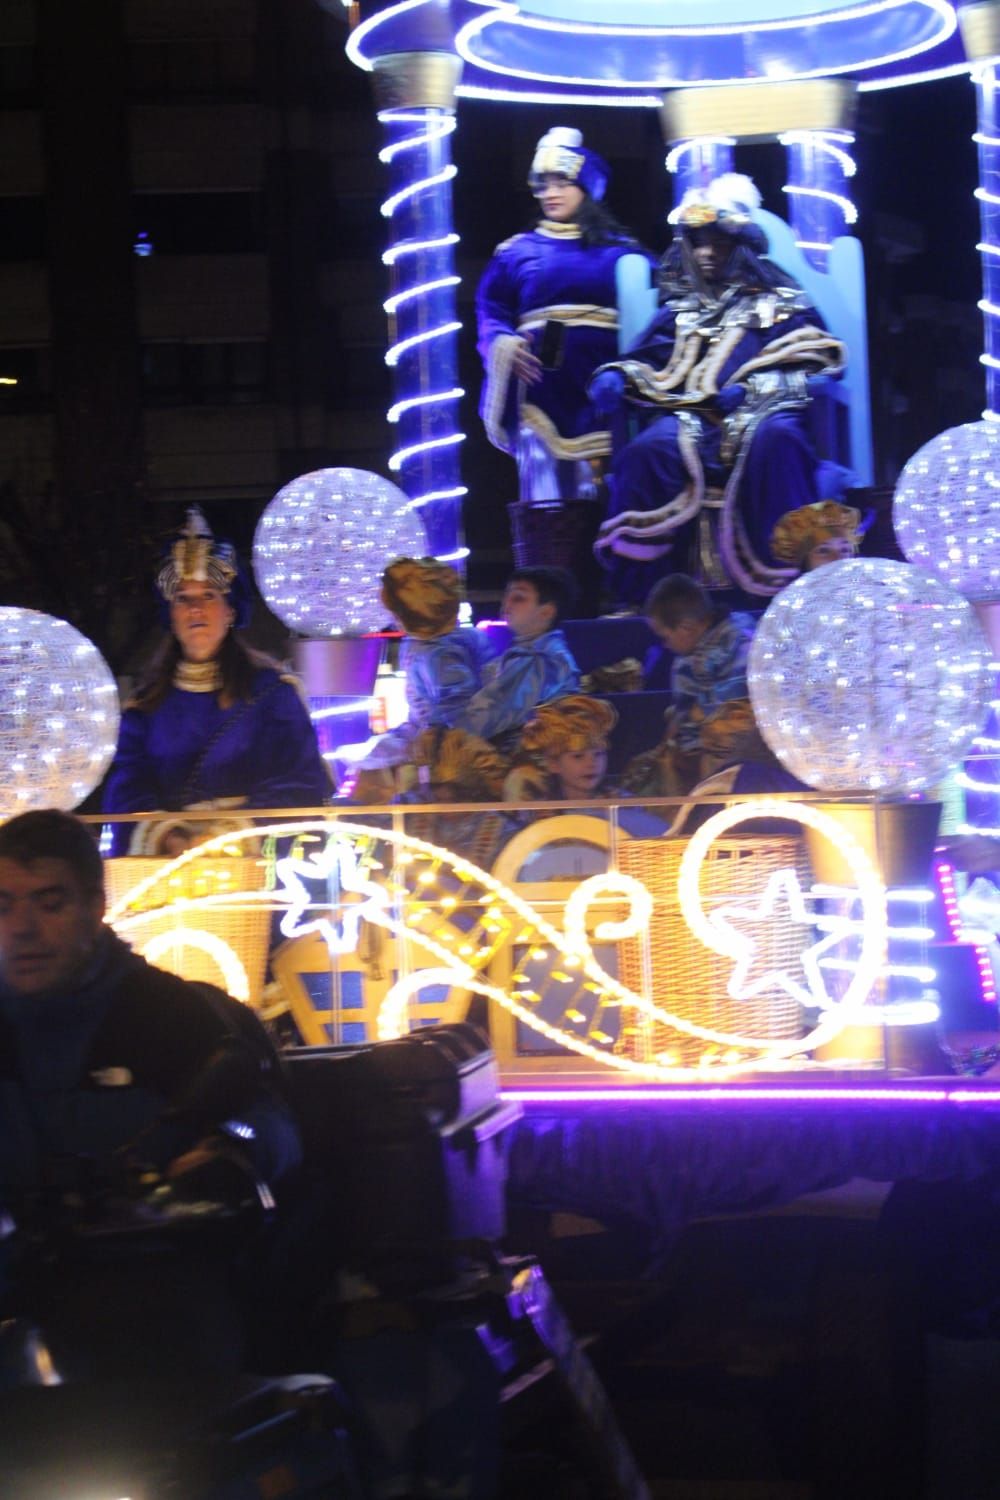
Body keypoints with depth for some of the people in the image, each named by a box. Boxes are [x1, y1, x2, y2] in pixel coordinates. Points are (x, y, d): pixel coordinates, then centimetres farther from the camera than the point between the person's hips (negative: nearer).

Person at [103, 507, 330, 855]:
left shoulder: (270, 688, 10)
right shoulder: (148, 702, 17)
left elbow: (303, 784, 2)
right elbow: (126, 791, 8)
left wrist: (234, 831, -13)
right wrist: (166, 836, -13)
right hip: (164, 865, 2)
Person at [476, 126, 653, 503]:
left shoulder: (619, 252, 11)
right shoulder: (518, 252, 13)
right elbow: (491, 312, 9)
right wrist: (505, 345, -12)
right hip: (541, 387, 0)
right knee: (545, 498, -6)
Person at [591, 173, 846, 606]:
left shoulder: (779, 305, 17)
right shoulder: (681, 311, 27)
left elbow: (811, 365, 5)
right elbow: (647, 363, 23)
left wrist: (754, 389, -12)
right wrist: (617, 376, -2)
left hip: (757, 416, -2)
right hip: (690, 421, 2)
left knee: (775, 442, -39)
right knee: (645, 451, -30)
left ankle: (790, 583, -35)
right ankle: (635, 593, -27)